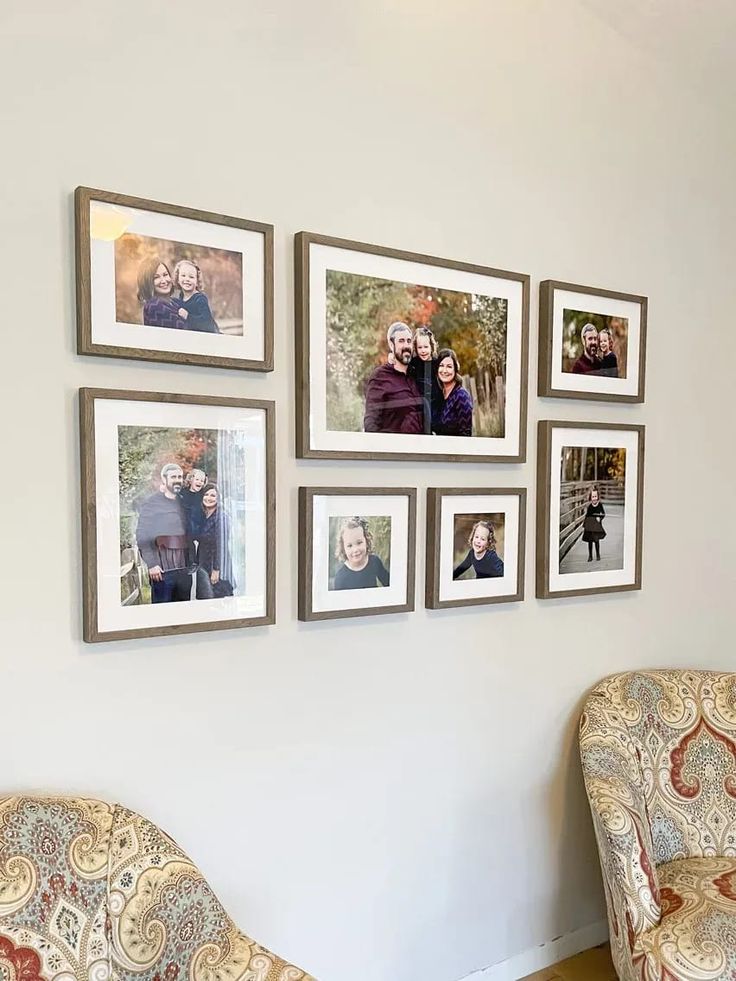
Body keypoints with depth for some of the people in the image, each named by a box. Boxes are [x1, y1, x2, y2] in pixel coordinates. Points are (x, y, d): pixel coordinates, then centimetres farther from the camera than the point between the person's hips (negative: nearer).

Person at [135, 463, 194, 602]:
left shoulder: (183, 502, 15)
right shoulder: (151, 503, -1)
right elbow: (142, 537, -7)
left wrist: (192, 560, 12)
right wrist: (152, 564, -14)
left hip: (184, 569, 6)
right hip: (163, 570, -5)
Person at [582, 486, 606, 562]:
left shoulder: (600, 505, -5)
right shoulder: (589, 506, -2)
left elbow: (603, 514, 3)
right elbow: (586, 516, 3)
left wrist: (599, 518, -17)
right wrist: (583, 526, 4)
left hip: (597, 525, -1)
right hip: (589, 525, 1)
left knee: (597, 540, 4)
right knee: (590, 541, 8)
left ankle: (598, 555, 21)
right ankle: (590, 556, 19)